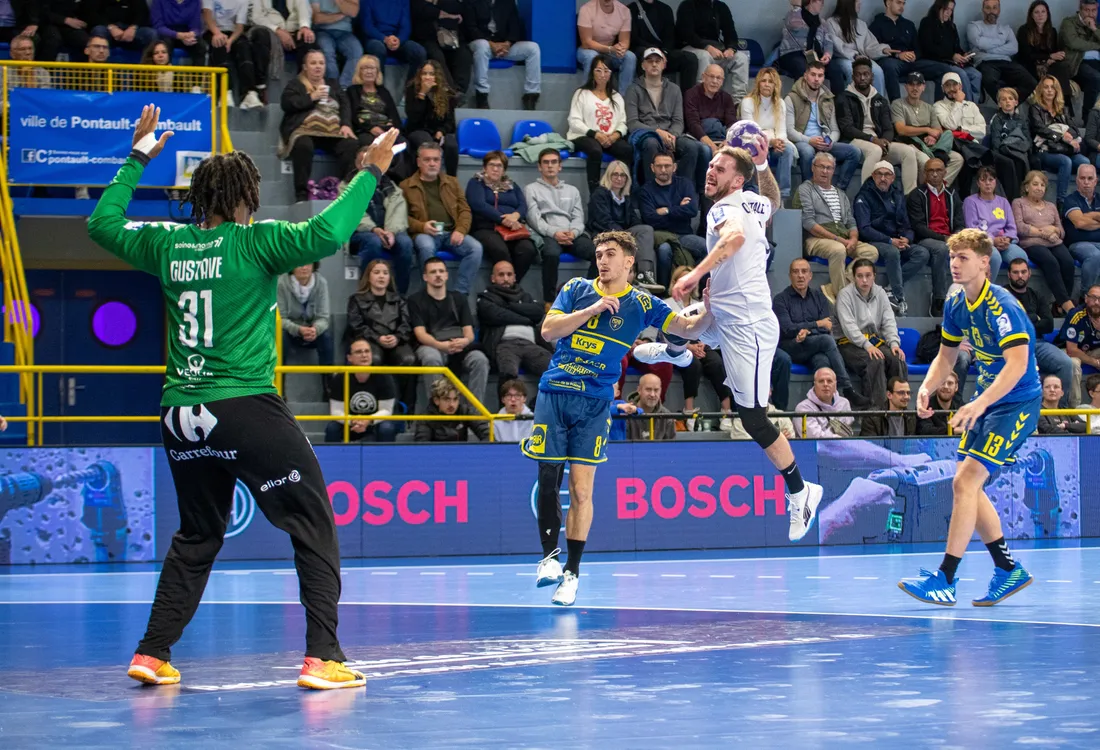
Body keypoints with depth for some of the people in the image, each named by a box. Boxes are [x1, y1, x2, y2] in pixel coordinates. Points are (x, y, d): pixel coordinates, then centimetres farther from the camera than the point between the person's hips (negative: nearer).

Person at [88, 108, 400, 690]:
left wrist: (138, 157, 31)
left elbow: (103, 223, 24)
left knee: (197, 535, 21)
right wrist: (370, 173, -8)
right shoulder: (253, 242, -7)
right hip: (245, 407, -6)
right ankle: (322, 656, -5)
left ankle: (153, 653, 17)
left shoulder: (166, 244, 8)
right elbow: (326, 234, -18)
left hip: (182, 416, 6)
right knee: (314, 525, 2)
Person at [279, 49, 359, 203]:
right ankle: (302, 193, -37)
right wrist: (311, 97, -4)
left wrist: (346, 124, -4)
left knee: (351, 144, -30)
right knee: (303, 145, -40)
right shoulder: (295, 84, 17)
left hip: (333, 130, 3)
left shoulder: (332, 84, 28)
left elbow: (345, 106, 16)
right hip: (305, 129, -3)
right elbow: (286, 103, 0)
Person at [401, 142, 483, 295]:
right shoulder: (406, 186, 11)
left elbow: (465, 210, 15)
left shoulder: (452, 182, 22)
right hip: (425, 233, -3)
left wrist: (461, 230, -5)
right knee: (426, 247, -39)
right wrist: (422, 226, -15)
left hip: (452, 232, 3)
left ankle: (460, 293, -22)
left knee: (475, 247, -25)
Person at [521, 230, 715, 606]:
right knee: (548, 479, -2)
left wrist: (710, 310, -15)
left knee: (581, 490, -5)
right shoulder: (576, 289, 7)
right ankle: (549, 555, 13)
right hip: (553, 392, 1)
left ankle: (572, 571, 4)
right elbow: (548, 331, -3)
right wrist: (592, 309, -11)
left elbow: (688, 328, 3)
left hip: (595, 404, -1)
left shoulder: (641, 305, 4)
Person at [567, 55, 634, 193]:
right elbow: (574, 121, -1)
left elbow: (623, 123, 13)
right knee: (595, 150, -40)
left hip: (611, 139, 4)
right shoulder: (582, 94, 11)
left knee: (628, 150, -31)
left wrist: (616, 134, -11)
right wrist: (594, 134, -16)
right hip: (583, 137, -3)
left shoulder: (616, 97, 23)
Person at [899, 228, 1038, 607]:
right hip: (986, 401, 9)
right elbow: (945, 355, 17)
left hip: (1017, 402, -9)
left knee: (966, 481, -16)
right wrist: (927, 388, -3)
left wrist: (979, 404, -42)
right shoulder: (956, 305, 3)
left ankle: (945, 580, -14)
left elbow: (1018, 364, -33)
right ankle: (1009, 569, 20)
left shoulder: (1002, 306, -23)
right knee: (965, 485, 8)